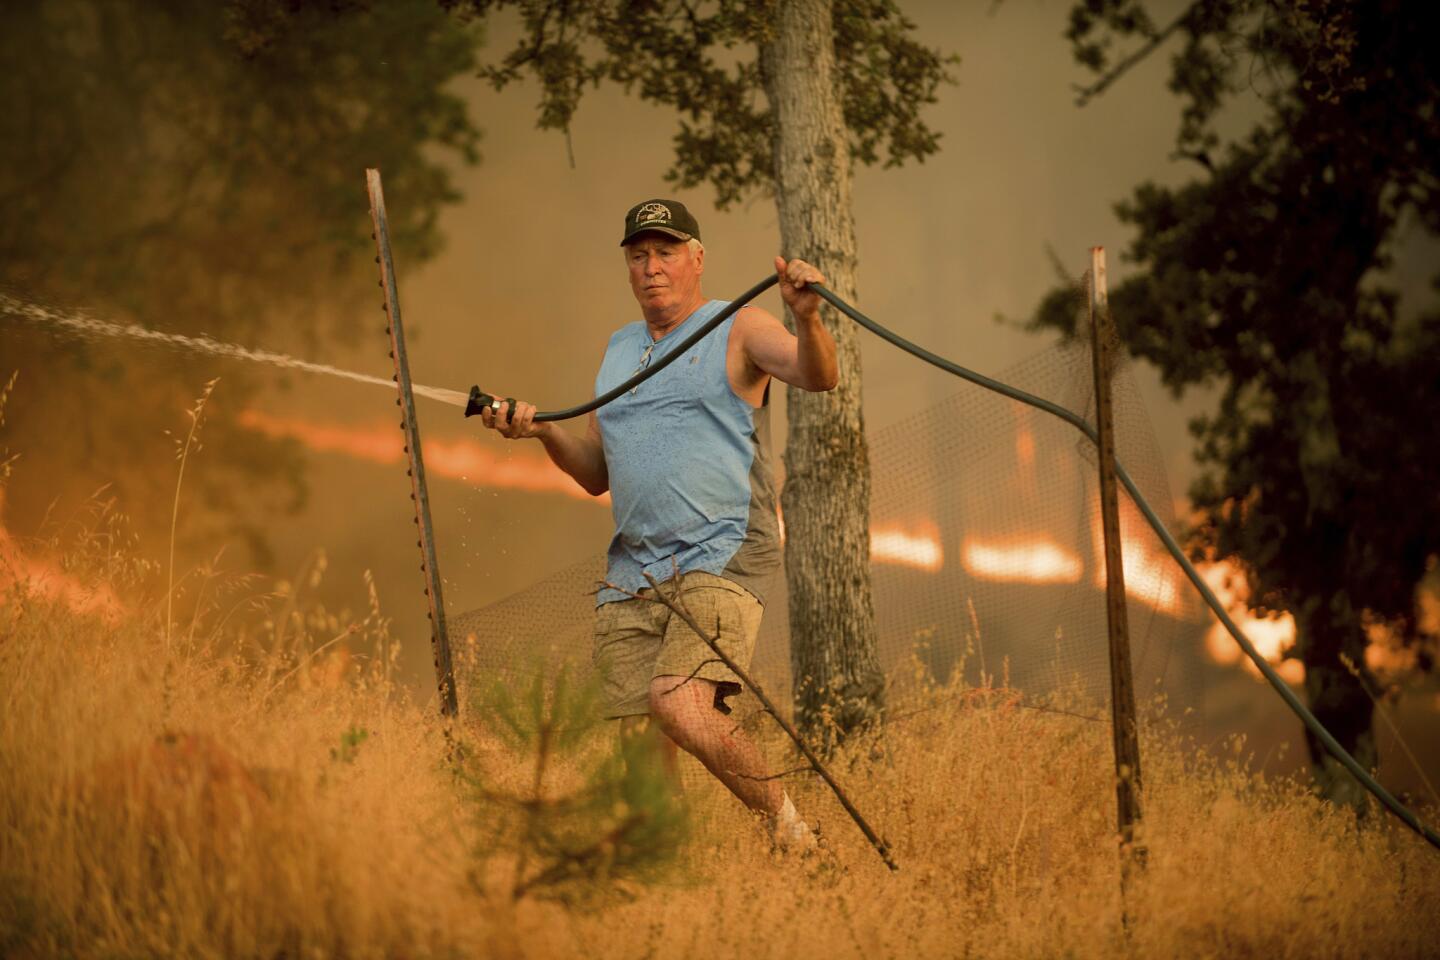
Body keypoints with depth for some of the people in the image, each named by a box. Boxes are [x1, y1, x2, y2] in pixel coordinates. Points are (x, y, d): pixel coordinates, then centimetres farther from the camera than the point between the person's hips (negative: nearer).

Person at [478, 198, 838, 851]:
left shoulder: (737, 332, 3)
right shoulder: (620, 349, 22)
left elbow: (818, 376, -15)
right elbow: (596, 474, 24)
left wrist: (807, 318, -35)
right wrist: (542, 431, 6)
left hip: (722, 559, -6)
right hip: (631, 572, 6)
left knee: (679, 706, -26)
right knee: (640, 746, -1)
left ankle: (784, 822, -8)